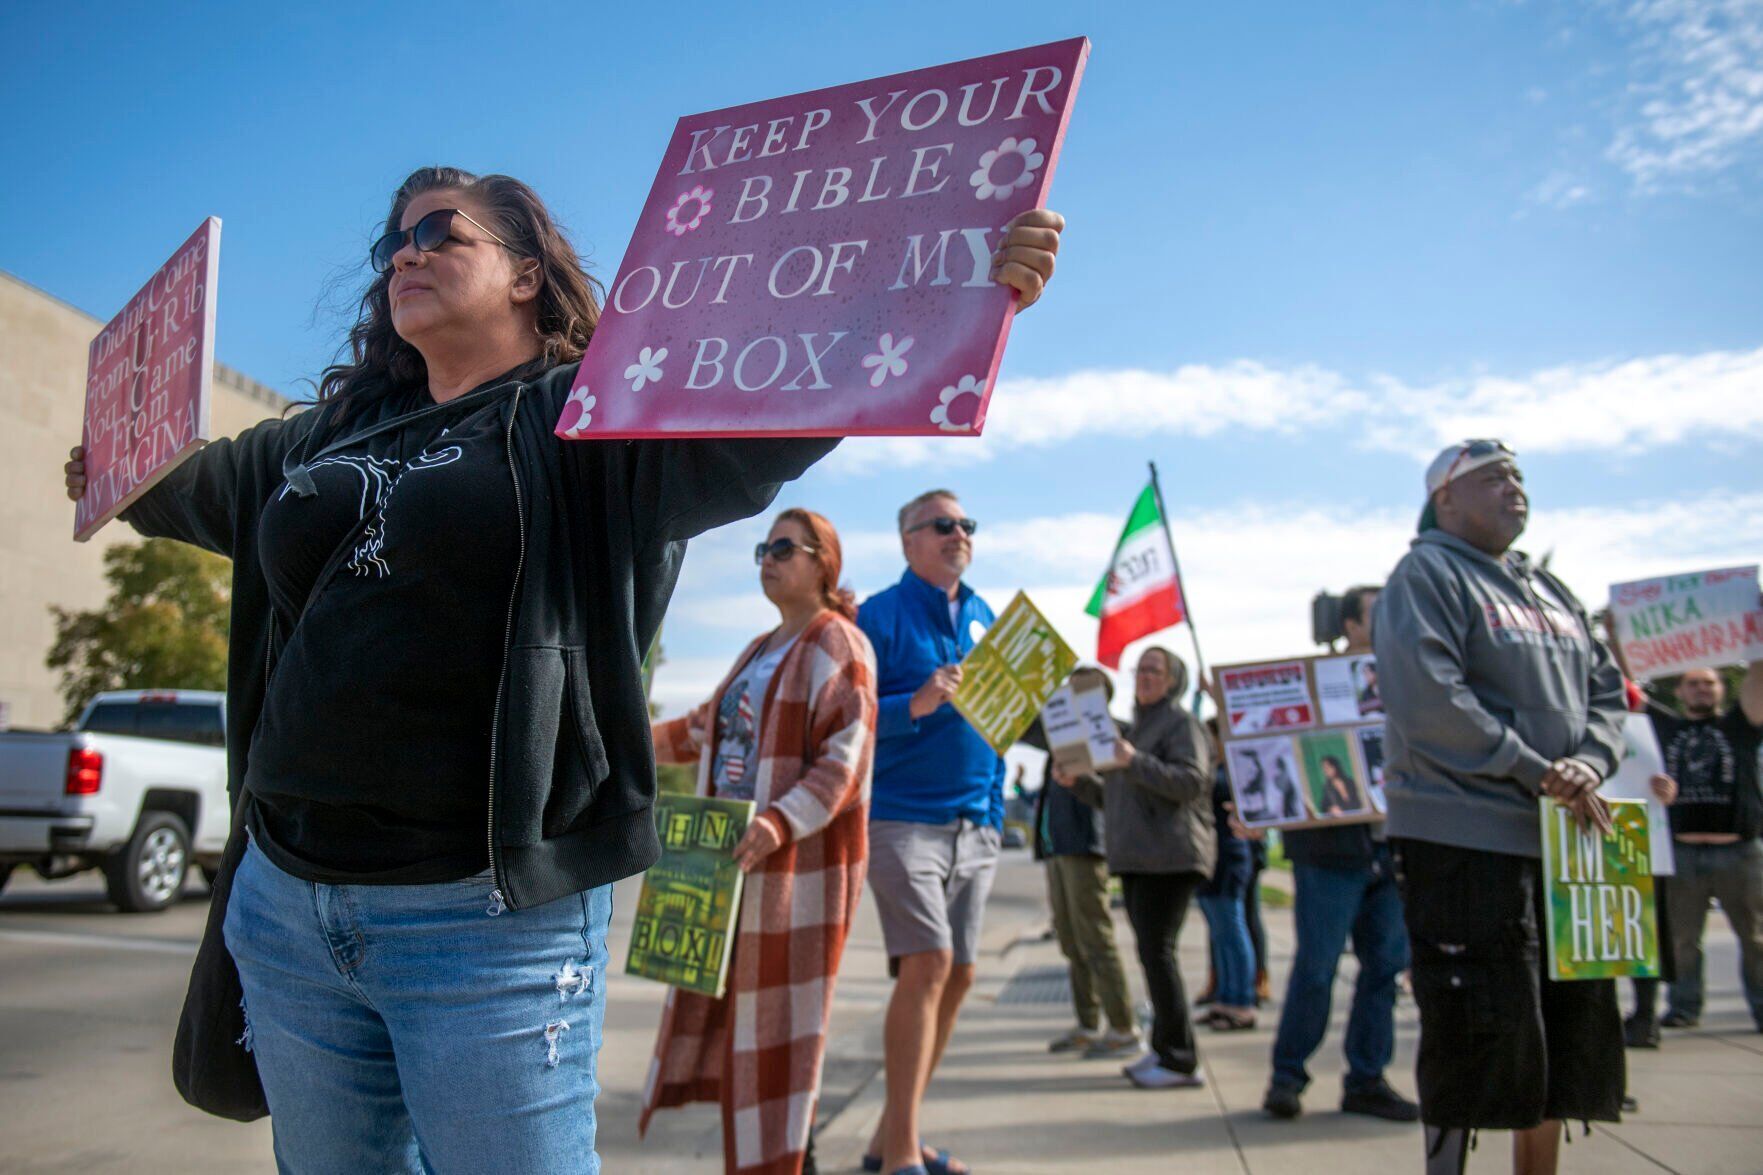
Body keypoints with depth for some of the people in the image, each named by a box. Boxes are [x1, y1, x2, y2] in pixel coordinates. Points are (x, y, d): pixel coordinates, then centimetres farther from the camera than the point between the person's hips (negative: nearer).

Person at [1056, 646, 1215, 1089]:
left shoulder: (1180, 722, -2)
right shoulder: (1136, 727, 24)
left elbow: (1191, 782, -17)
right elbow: (1114, 799, 28)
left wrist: (1135, 762, -24)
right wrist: (1078, 782, 13)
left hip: (1171, 856, -9)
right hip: (1135, 858, 9)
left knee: (1157, 951, -12)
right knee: (1151, 952, 9)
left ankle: (1180, 1060, -7)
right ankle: (1164, 1050, 15)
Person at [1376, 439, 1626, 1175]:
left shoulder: (1548, 591, 19)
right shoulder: (1427, 575, -6)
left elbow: (1606, 689, 15)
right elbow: (1430, 700, -18)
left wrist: (1589, 764, -6)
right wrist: (1538, 773, -17)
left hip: (1561, 838, 8)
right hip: (1465, 838, -8)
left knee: (1567, 1028, 14)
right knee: (1477, 1030, -4)